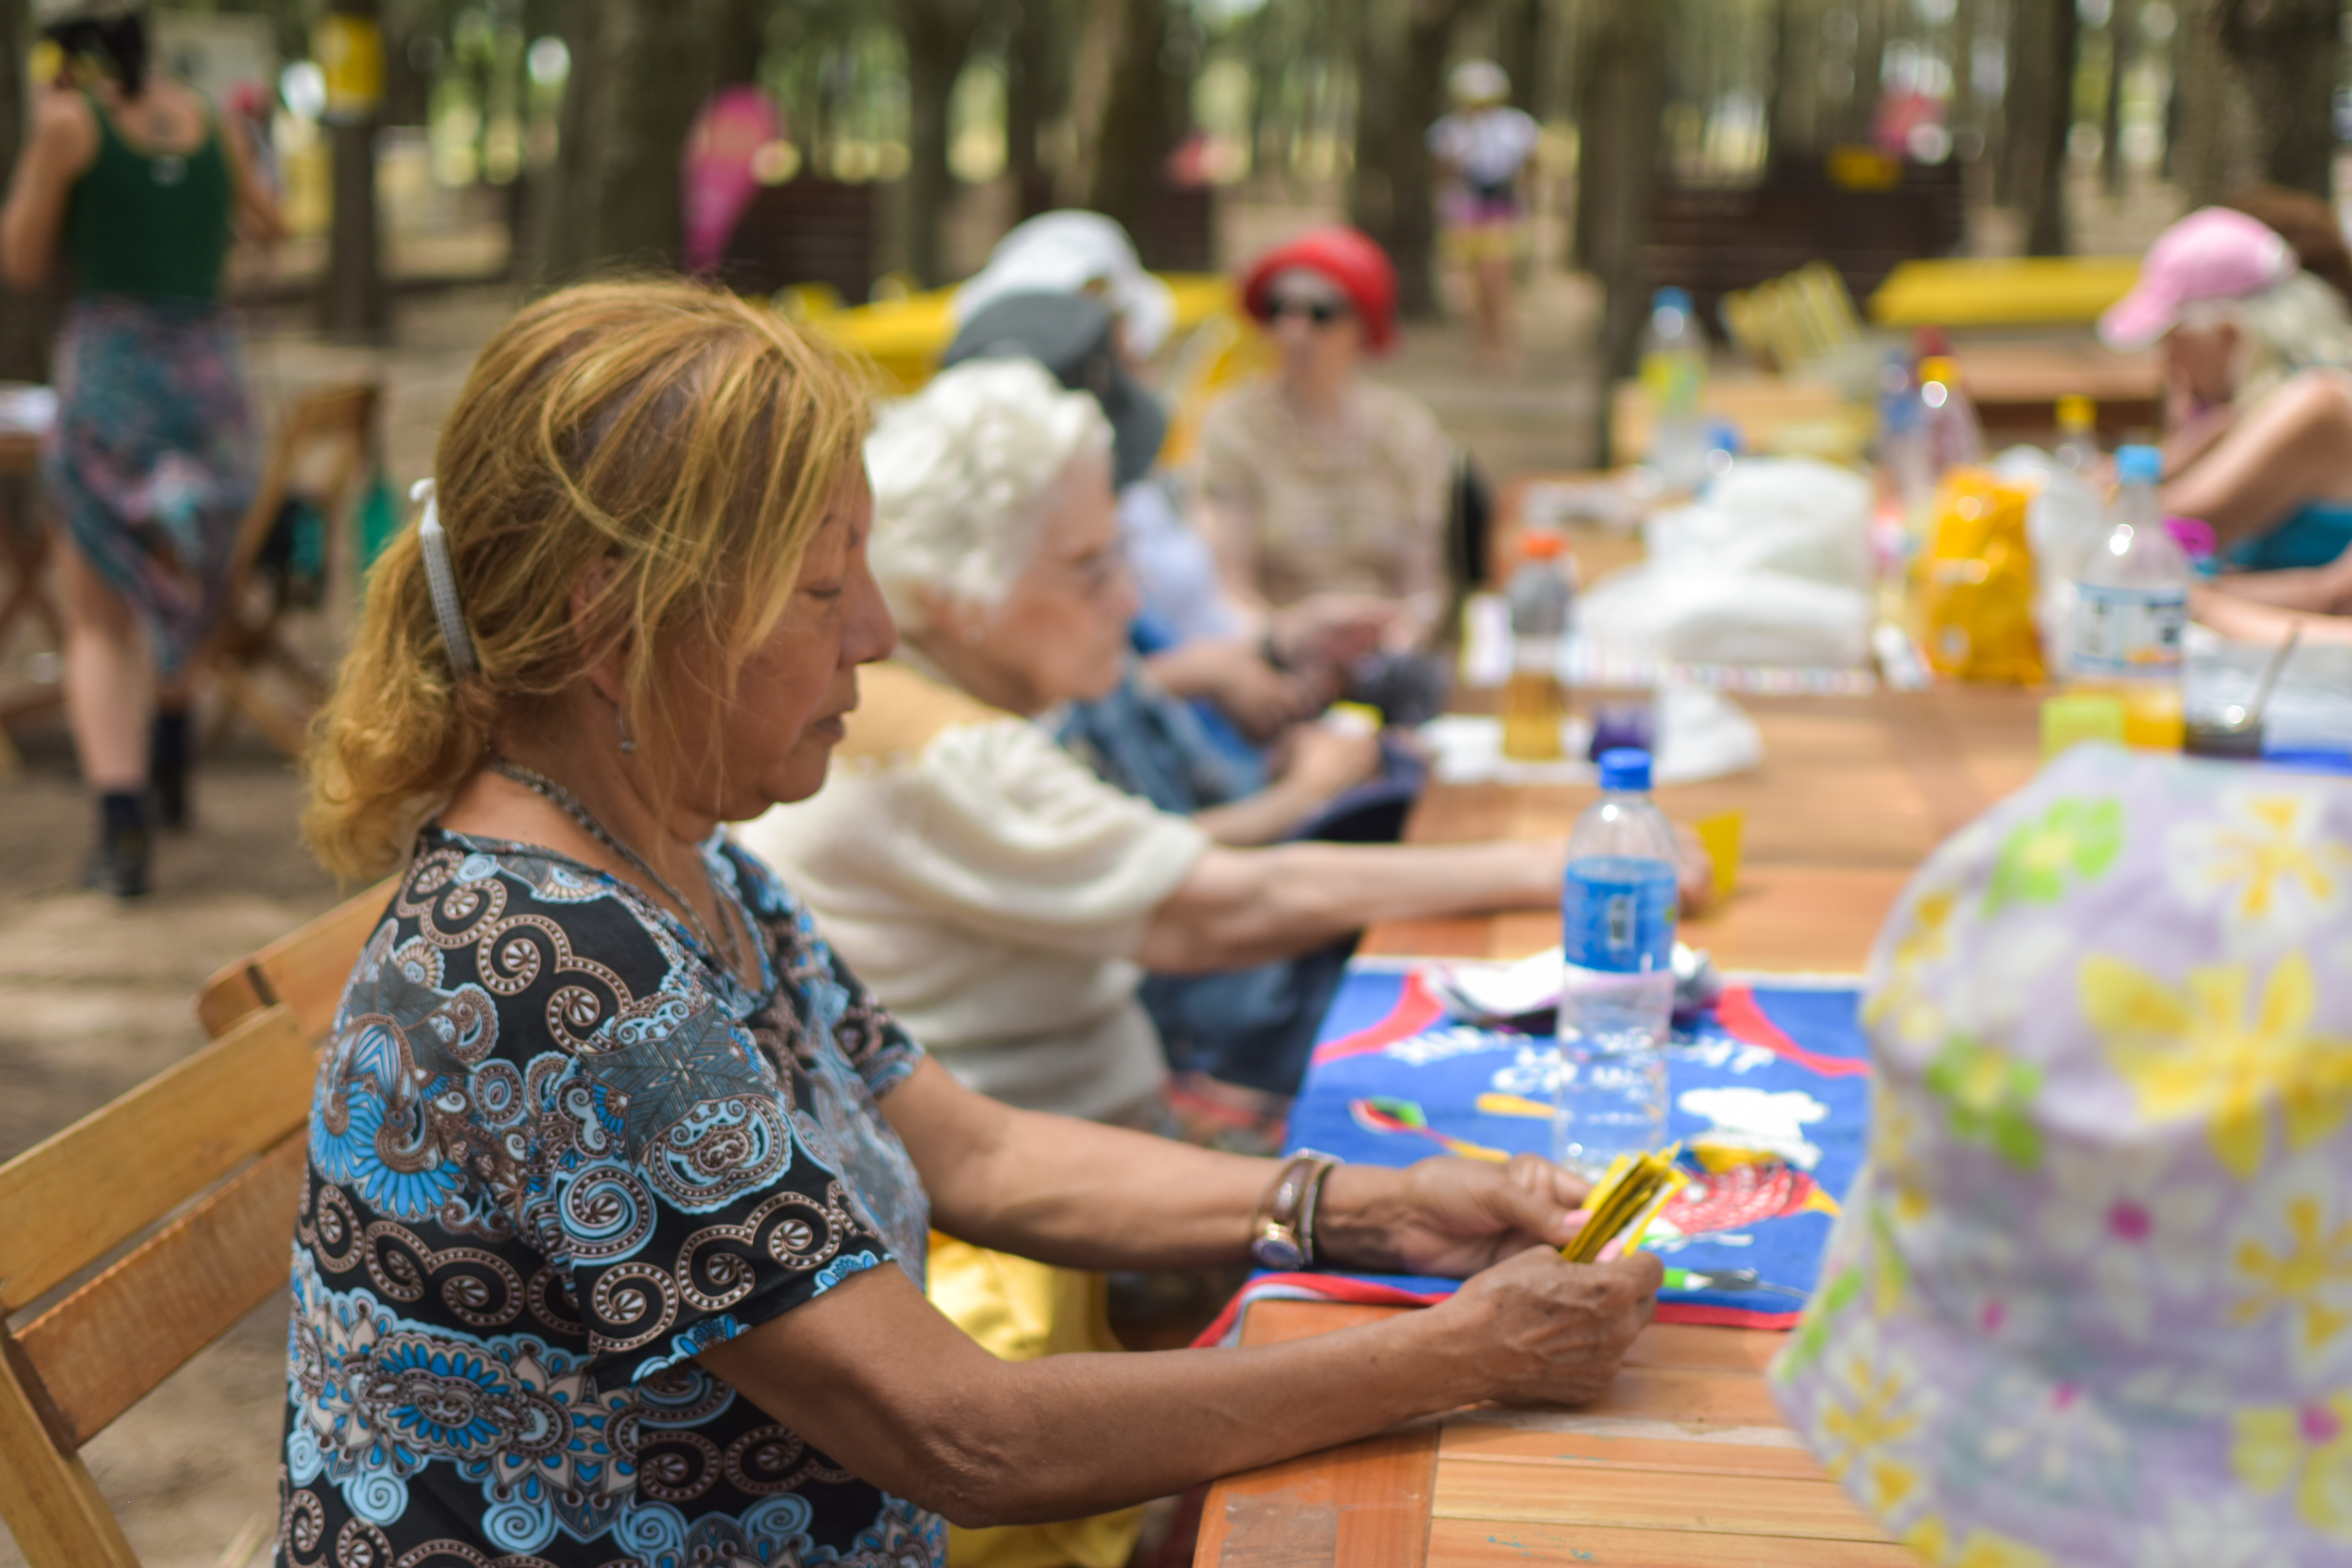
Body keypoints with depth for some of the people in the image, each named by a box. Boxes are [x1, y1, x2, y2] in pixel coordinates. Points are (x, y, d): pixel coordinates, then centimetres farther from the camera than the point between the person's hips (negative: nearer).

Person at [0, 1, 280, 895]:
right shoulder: (207, 118, 9)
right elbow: (268, 228, 25)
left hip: (109, 377, -4)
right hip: (210, 377, 4)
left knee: (101, 620, 4)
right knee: (175, 585, 27)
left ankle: (122, 827, -12)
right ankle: (168, 778, 41)